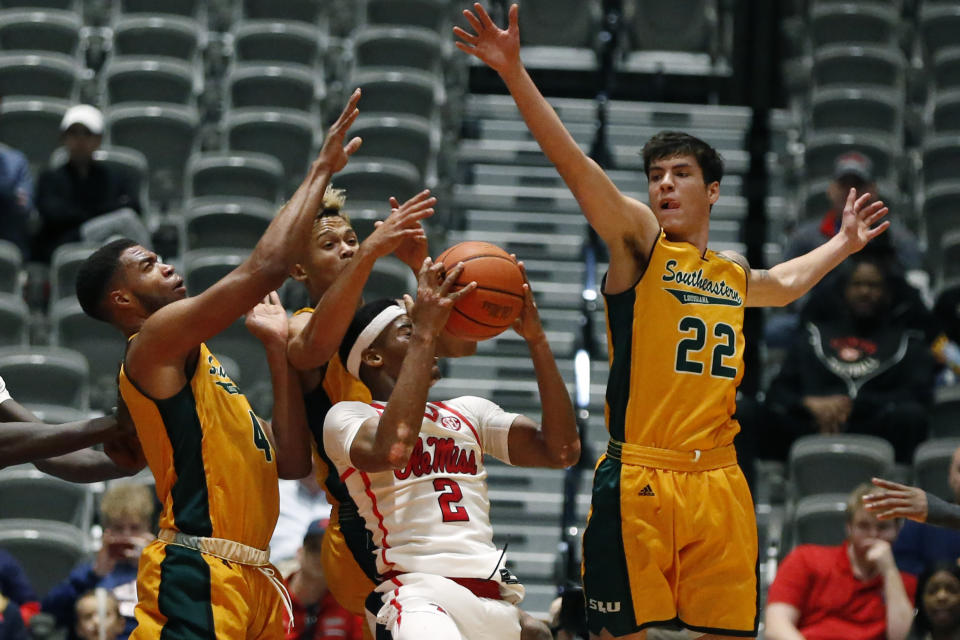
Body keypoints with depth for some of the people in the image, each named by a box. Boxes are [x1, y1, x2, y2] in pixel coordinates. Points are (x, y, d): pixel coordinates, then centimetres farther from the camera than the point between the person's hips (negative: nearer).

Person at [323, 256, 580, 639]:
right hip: (418, 594, -6)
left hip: (494, 598, 7)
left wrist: (536, 338, 4)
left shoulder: (470, 412, 22)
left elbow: (561, 451, 9)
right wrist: (424, 332, -14)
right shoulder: (346, 417, 5)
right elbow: (390, 451, -19)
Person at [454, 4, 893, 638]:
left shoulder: (734, 276, 19)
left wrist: (843, 243, 48)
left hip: (720, 485, 5)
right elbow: (573, 163, -12)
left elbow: (784, 284, 46)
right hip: (638, 483, -5)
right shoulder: (638, 242, 2)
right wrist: (515, 72, -22)